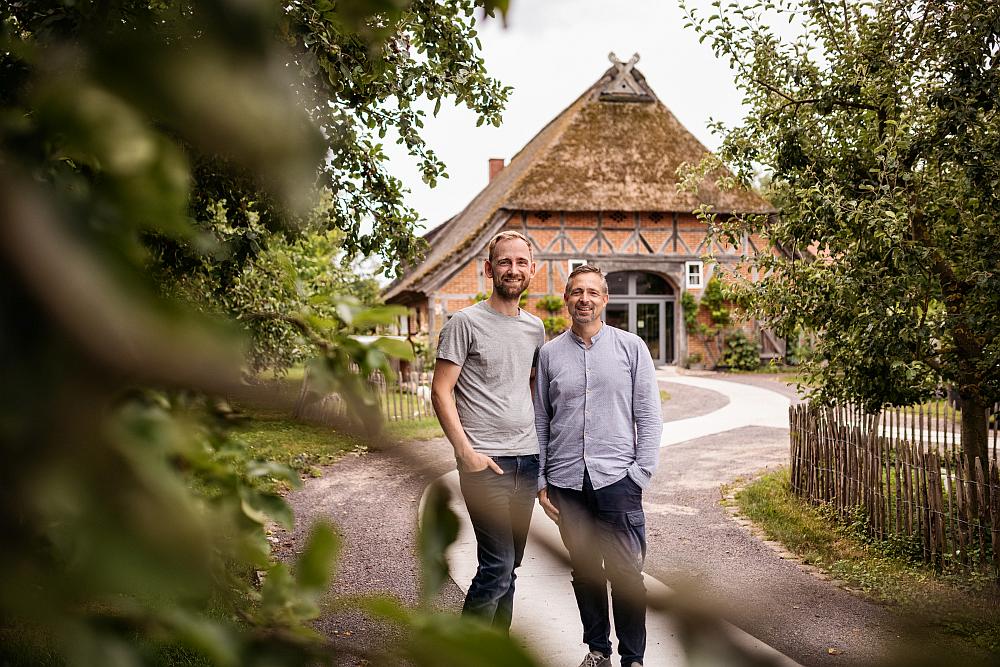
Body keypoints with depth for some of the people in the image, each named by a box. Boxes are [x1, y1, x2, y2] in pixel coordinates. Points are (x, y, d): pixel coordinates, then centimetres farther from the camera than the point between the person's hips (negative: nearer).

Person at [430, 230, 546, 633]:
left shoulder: (535, 327, 13)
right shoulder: (466, 323, -6)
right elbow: (441, 391, -8)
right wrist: (465, 450, -16)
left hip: (528, 459, 6)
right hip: (486, 463, -6)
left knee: (509, 565, 12)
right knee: (498, 566, -10)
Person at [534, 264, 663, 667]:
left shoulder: (631, 347, 3)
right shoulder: (550, 353, 8)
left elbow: (649, 417, 3)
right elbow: (539, 421, 10)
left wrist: (641, 473, -5)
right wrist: (540, 482, 6)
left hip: (617, 479, -2)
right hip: (567, 482, 2)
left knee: (626, 573, -2)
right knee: (584, 572, 11)